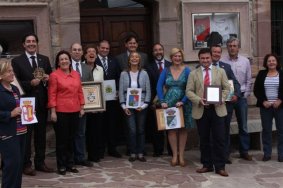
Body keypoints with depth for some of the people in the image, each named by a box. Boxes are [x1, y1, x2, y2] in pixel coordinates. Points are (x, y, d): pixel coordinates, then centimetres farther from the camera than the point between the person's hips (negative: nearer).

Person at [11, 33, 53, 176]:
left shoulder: (45, 59, 10)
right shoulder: (17, 61, -3)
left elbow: (50, 78, 13)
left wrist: (47, 79, -9)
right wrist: (30, 83, -21)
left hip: (41, 103, 4)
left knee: (41, 134, 12)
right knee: (26, 135, 5)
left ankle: (40, 163, 24)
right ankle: (26, 164, 16)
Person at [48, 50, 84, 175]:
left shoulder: (76, 74, 9)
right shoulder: (54, 75, -5)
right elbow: (52, 94, -7)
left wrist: (82, 107, 9)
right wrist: (53, 111, -11)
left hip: (74, 111, 5)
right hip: (61, 111, -5)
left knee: (72, 138, 12)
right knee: (61, 139, 4)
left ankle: (70, 164, 23)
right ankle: (61, 165, 14)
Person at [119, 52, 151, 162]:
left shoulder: (144, 74, 2)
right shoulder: (124, 74, 2)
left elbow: (148, 90, 3)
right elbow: (121, 91, 3)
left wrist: (144, 105, -6)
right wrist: (124, 106, -4)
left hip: (141, 106, 1)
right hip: (129, 107, -1)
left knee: (141, 130, 6)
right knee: (132, 130, -4)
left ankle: (140, 153, 15)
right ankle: (132, 153, 9)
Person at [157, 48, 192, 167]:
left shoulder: (186, 71, -1)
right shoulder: (166, 71, 4)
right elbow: (159, 87, 0)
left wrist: (183, 101, -16)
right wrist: (162, 101, -10)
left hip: (183, 104, -1)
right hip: (169, 104, 1)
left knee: (183, 129, 4)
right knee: (171, 130, 1)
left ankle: (181, 156, 12)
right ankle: (174, 156, 9)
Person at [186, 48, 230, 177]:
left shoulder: (220, 72, 8)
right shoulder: (193, 74, 7)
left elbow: (226, 88, 7)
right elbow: (189, 91, 2)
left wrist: (221, 99, -12)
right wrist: (199, 100, -15)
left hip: (217, 109, 0)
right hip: (201, 110, 1)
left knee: (219, 139, -1)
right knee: (204, 140, 8)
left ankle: (220, 167, 7)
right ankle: (207, 165, 20)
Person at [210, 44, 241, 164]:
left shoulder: (226, 67, 10)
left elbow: (235, 83, 8)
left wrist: (236, 95, -9)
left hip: (226, 103, 3)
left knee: (226, 130, 11)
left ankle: (226, 155, 22)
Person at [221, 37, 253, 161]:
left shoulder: (245, 61, 5)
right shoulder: (222, 61, -5)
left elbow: (249, 80, 9)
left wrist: (246, 94, 2)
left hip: (241, 96, 3)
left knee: (243, 126, 9)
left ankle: (244, 151, 20)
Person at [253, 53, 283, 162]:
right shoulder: (261, 74, 6)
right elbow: (256, 90, 4)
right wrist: (263, 101, -7)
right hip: (265, 106, 1)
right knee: (266, 130, 4)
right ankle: (267, 154, 11)